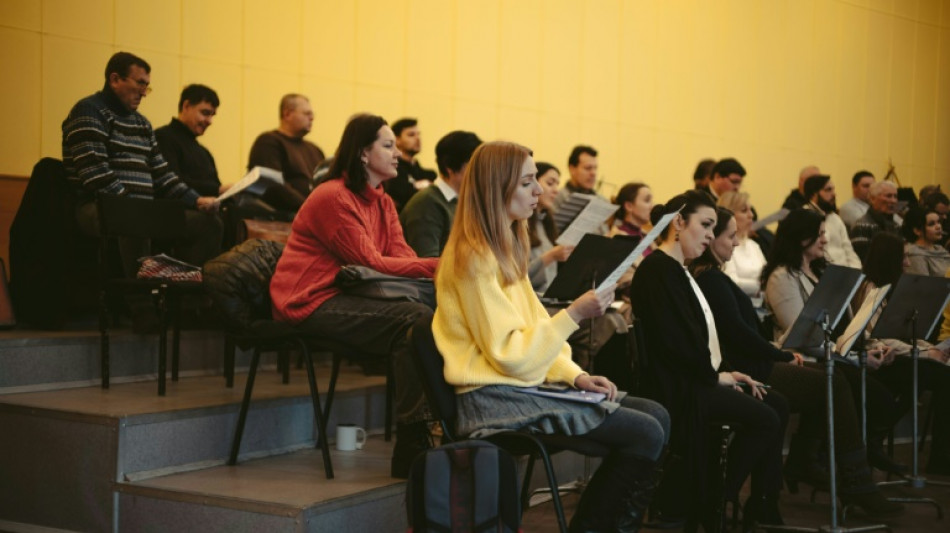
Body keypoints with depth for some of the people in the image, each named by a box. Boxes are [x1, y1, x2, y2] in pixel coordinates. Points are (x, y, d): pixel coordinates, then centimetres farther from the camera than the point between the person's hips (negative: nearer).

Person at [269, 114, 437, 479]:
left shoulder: (382, 202, 17)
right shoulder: (333, 198, -11)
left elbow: (402, 256, 5)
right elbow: (370, 262, -15)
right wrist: (436, 266, -21)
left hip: (346, 299, 8)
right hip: (311, 303, -8)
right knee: (416, 319, -26)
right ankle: (411, 447, -26)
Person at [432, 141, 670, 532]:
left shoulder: (505, 250, 15)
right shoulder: (475, 259, -15)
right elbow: (510, 355, -18)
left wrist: (575, 376, 2)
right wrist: (574, 314, -19)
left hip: (525, 386, 10)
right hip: (498, 401, -10)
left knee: (656, 416, 4)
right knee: (645, 436, -16)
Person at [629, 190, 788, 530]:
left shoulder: (678, 271, 18)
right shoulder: (658, 269, -15)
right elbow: (675, 338, -22)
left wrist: (724, 371, 4)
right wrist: (714, 375, -11)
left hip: (695, 378, 11)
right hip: (673, 386, -11)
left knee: (777, 405, 5)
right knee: (764, 419, -16)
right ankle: (712, 504, -6)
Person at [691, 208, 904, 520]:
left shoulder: (711, 277, 16)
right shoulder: (712, 280, -16)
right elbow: (740, 333, -21)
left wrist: (781, 354, 7)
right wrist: (784, 357, -8)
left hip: (747, 364, 10)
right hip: (745, 374, -10)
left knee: (828, 379, 11)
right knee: (835, 386, -10)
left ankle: (802, 464, 15)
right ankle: (856, 483, -6)